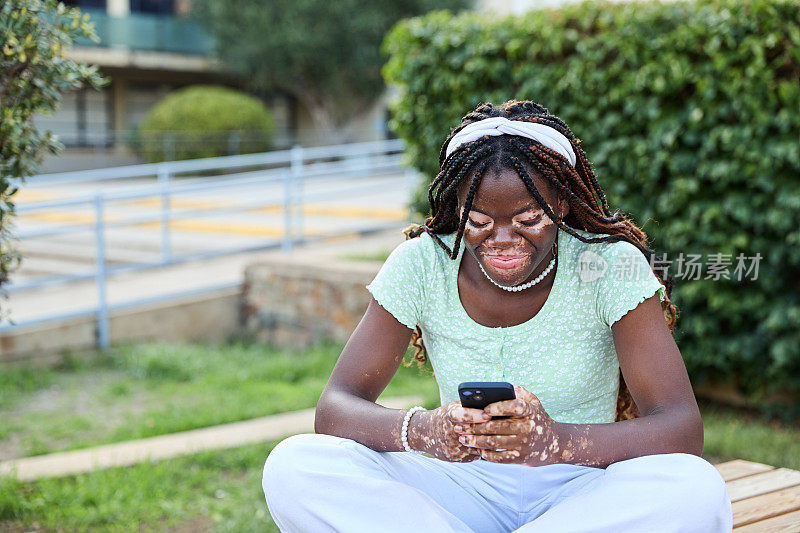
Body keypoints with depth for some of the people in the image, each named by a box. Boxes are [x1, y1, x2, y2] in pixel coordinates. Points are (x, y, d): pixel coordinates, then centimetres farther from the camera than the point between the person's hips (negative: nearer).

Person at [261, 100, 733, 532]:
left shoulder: (611, 266, -12)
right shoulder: (421, 264, -7)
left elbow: (682, 430, -19)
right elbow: (334, 409, -12)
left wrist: (557, 442, -39)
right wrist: (423, 431, -36)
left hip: (580, 493, 0)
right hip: (465, 492, 1)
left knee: (697, 491, -34)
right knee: (294, 468, -23)